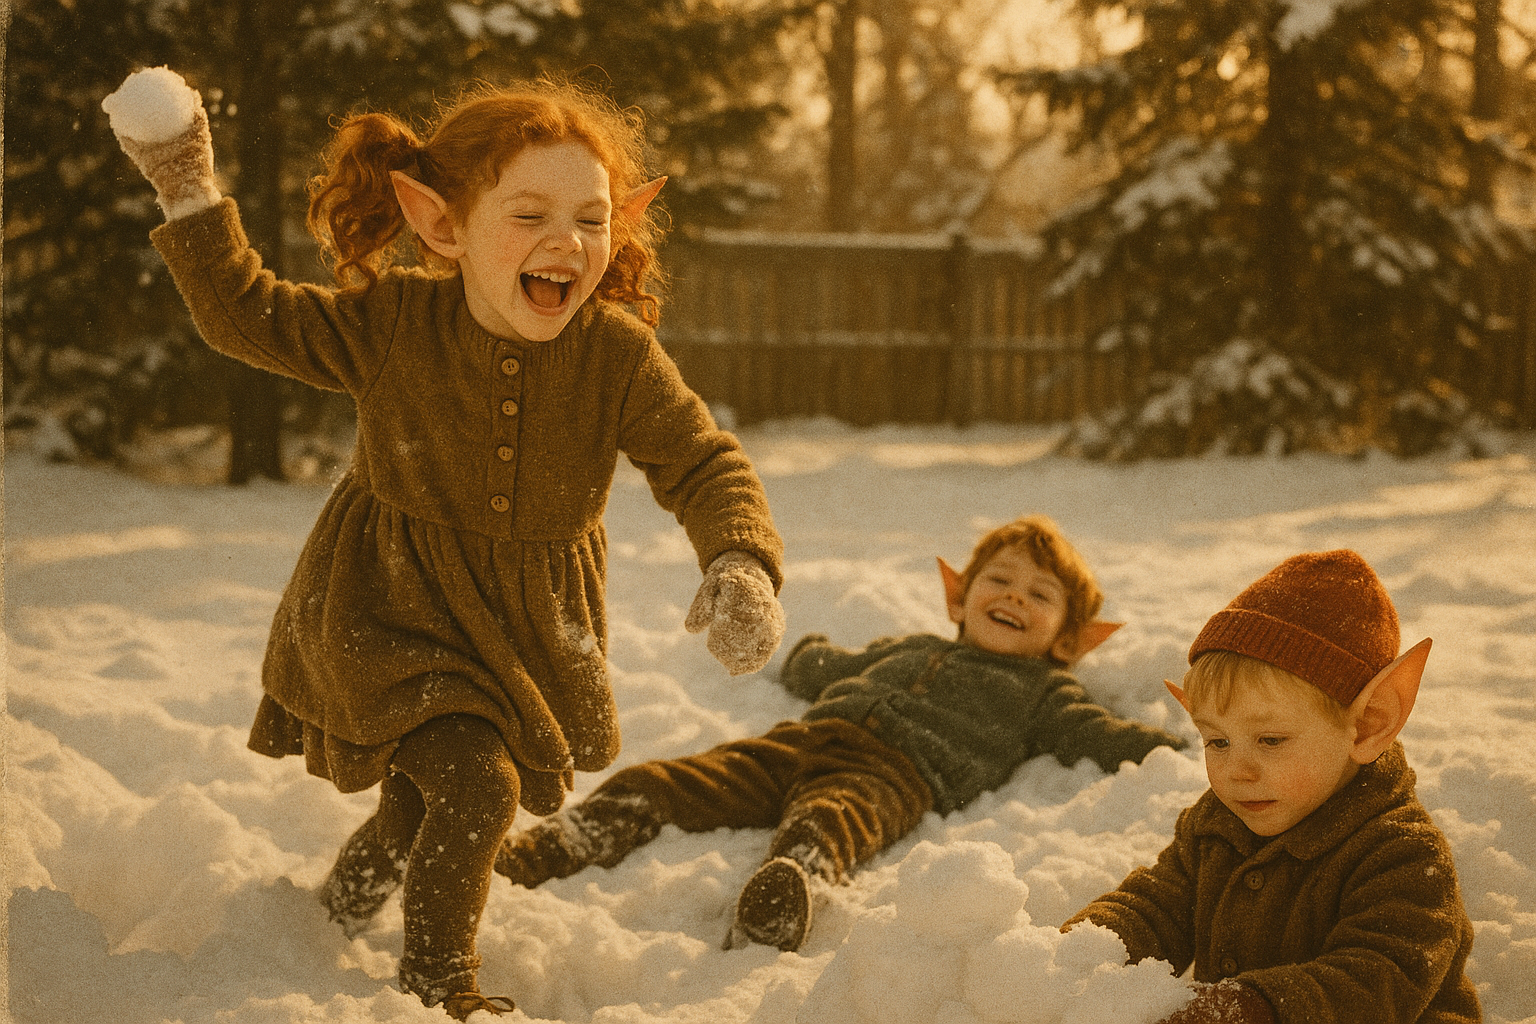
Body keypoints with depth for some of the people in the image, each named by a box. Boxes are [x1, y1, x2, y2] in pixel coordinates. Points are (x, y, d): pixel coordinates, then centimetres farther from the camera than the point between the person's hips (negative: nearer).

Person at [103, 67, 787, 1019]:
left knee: (429, 793, 22)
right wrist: (190, 195, -19)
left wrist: (743, 566, -43)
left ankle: (351, 892, 56)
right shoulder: (393, 321, -20)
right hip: (393, 607, -3)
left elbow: (706, 466, -23)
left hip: (528, 620, 3)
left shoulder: (619, 352, -21)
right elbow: (248, 316, -9)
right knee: (475, 784, -18)